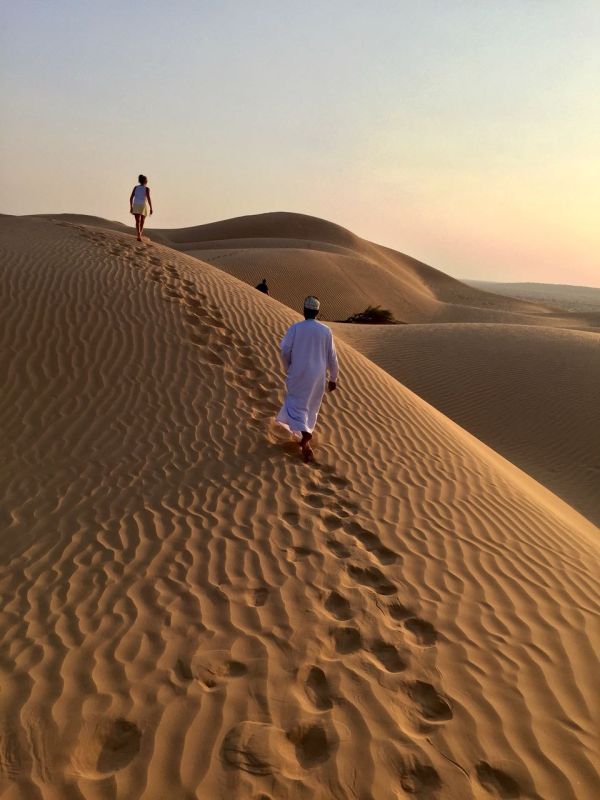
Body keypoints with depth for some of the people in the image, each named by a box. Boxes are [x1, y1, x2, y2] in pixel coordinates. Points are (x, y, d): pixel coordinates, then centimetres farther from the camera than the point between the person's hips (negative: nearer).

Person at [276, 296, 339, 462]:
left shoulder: (295, 328, -8)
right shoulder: (326, 331, -2)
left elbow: (285, 351, -9)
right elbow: (332, 357, 1)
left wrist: (288, 369, 11)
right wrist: (333, 378, 12)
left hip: (298, 374, -2)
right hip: (317, 376, 2)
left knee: (296, 404, 7)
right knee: (311, 407, 17)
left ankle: (304, 433, -19)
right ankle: (305, 443, 22)